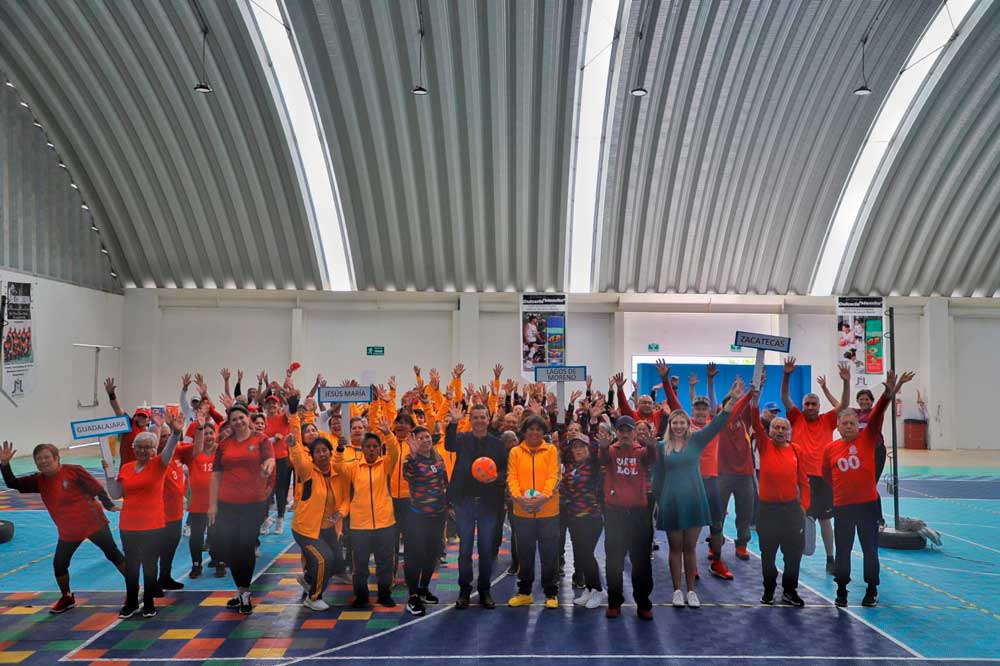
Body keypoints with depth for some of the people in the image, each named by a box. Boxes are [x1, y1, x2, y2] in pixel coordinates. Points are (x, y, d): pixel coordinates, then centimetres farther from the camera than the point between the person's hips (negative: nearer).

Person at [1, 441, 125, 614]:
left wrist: (109, 505, -18)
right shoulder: (38, 480, 2)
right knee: (59, 564, 7)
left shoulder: (73, 471, -14)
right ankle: (67, 598, 31)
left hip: (92, 522, -5)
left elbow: (96, 488, -12)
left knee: (113, 554, 1)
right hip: (68, 531, 5)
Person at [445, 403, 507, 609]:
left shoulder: (497, 444, 4)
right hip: (465, 501, 0)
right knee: (465, 548, 6)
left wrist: (496, 477, -19)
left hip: (489, 502, 1)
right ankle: (464, 590, 18)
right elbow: (449, 446, -21)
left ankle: (484, 590, 21)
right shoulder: (462, 439, 2)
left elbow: (506, 470, 3)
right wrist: (453, 423, -35)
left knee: (487, 549, 8)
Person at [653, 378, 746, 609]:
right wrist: (656, 501, 5)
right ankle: (677, 590, 20)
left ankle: (691, 590, 20)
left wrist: (733, 399, -20)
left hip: (694, 500, 0)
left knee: (690, 548, 9)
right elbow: (658, 477, 7)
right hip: (670, 502, 0)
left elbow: (716, 424, -10)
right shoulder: (662, 447, 2)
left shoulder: (696, 440, 0)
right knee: (675, 548, 9)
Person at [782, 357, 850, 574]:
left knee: (825, 519, 7)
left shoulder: (827, 421, 7)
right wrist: (787, 376, -19)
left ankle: (830, 559, 16)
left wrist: (846, 383, -18)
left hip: (822, 475, 0)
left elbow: (844, 405, -4)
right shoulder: (796, 418, 5)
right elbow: (785, 399, -6)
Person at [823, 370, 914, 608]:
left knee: (870, 549, 9)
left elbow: (877, 413, -17)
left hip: (868, 504, -1)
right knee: (843, 550, 9)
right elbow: (827, 474, 15)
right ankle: (841, 590, 23)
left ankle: (872, 590, 24)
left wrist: (889, 392, -30)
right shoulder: (830, 448, 0)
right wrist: (842, 488, 9)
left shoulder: (867, 438, -2)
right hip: (842, 506, 1)